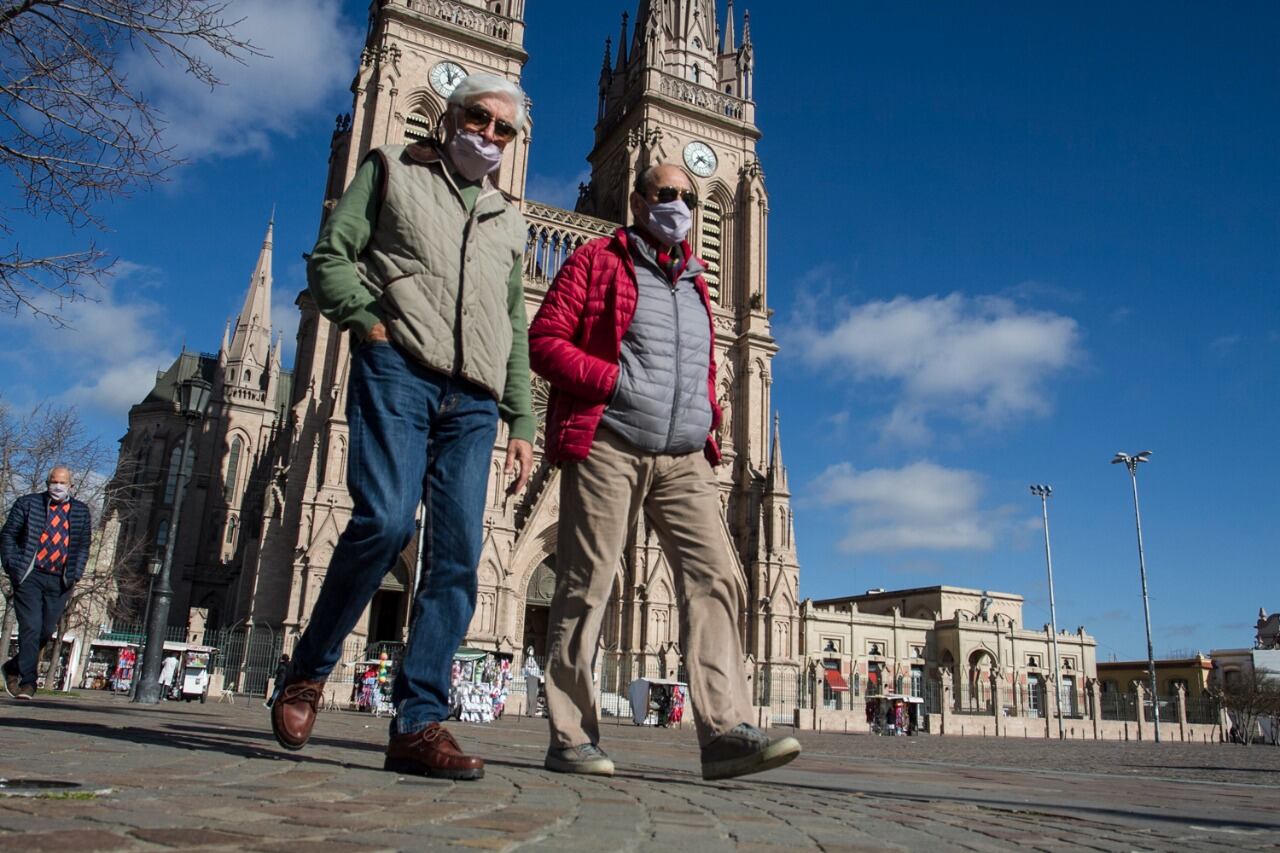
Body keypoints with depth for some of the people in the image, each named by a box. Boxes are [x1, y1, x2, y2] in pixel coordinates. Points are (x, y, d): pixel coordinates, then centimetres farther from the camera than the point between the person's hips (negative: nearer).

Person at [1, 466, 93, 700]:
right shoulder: (27, 504, 5)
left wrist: (75, 573, 1)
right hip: (29, 576, -3)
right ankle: (28, 682, -1)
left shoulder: (81, 512, 11)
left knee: (47, 630, 5)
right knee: (30, 627, -9)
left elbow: (83, 545, 13)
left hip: (60, 581, 3)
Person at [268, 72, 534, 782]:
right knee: (384, 521, -20)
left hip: (472, 400, 4)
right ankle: (307, 673, 3)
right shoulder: (392, 171, 17)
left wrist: (521, 422, 15)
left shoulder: (508, 220, 28)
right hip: (397, 371, -4)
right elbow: (330, 257, 7)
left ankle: (418, 723, -4)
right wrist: (368, 321, -10)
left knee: (458, 556, -8)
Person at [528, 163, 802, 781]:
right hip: (608, 447, -5)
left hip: (684, 458, 6)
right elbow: (542, 340, -2)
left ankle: (725, 730, -9)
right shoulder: (597, 260, 8)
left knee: (713, 578, -8)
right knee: (586, 586, -3)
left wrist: (707, 421, 10)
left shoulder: (693, 284, 25)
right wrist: (614, 382, -12)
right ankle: (570, 735, 5)